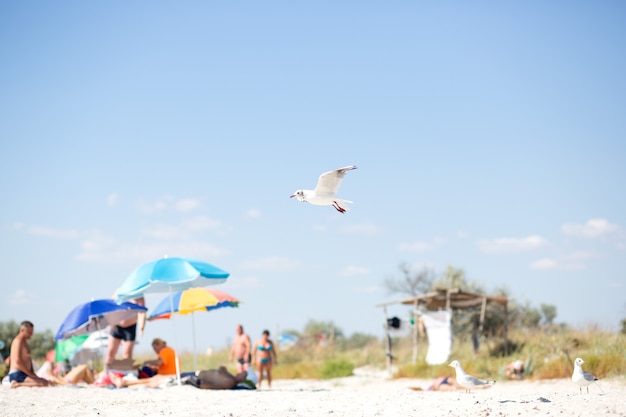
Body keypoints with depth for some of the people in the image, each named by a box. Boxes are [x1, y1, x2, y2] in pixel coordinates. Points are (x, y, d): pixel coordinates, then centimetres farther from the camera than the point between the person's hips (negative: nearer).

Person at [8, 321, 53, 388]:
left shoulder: (24, 342, 22)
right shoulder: (18, 341, -10)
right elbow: (18, 361, -22)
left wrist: (33, 374, 11)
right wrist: (30, 374, -16)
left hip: (23, 374, 11)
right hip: (17, 375, -11)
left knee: (49, 382, 12)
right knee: (44, 383, -25)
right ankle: (17, 384, -20)